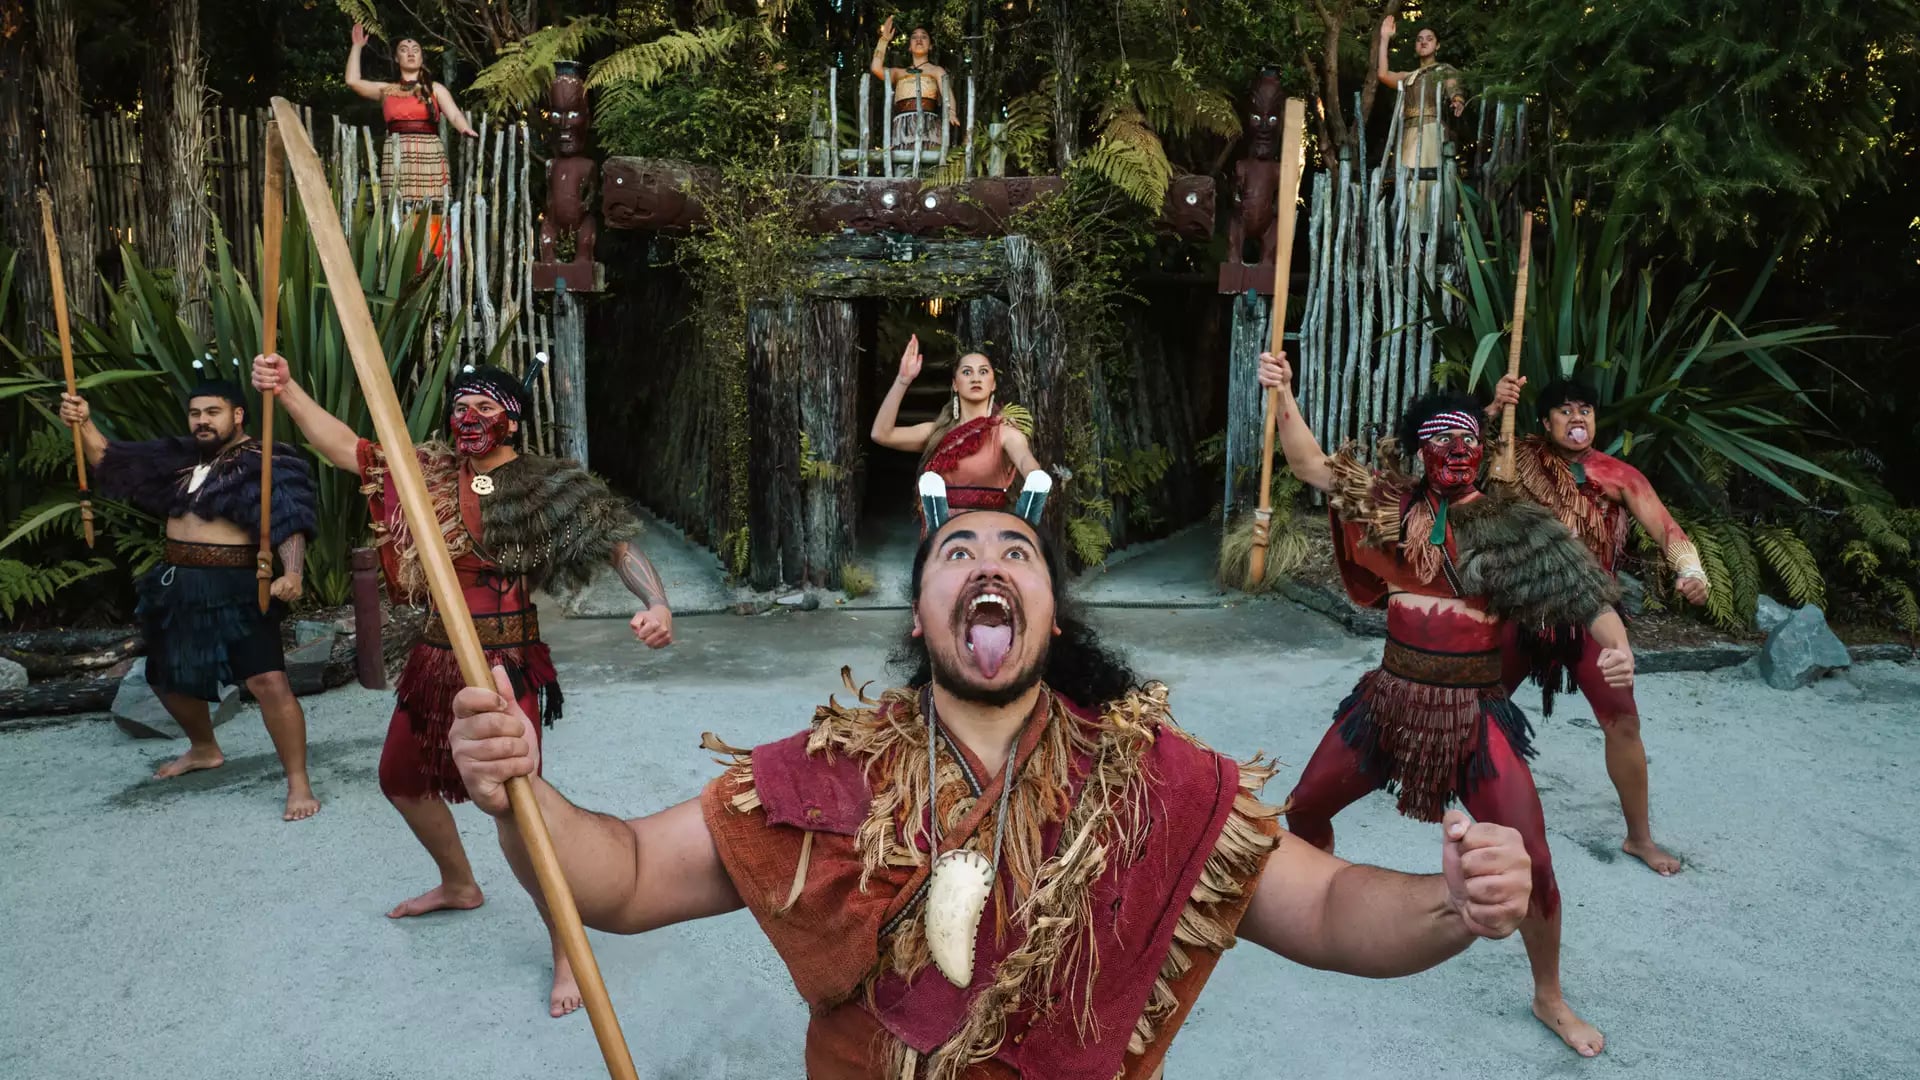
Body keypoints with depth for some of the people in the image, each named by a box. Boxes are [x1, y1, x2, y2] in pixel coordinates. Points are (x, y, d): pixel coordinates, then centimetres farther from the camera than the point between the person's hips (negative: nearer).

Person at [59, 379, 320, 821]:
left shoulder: (264, 464, -11)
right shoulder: (178, 456, 12)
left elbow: (290, 521, -23)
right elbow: (110, 462, 19)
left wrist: (292, 573, -39)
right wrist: (84, 424, 1)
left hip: (236, 588, -8)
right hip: (176, 585, 8)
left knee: (268, 681, -18)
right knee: (169, 675, 23)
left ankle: (299, 783, -11)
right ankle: (204, 749, 48)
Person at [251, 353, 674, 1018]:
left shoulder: (544, 485, -11)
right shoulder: (428, 472, 6)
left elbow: (616, 543, -17)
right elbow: (344, 447, 8)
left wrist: (656, 603, -34)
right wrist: (287, 390, -4)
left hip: (507, 665, -7)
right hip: (436, 659, 7)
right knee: (401, 778, 24)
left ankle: (567, 953, 8)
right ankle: (458, 885, 49)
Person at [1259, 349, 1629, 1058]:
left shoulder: (1511, 526, -6)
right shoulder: (1392, 506, 1)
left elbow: (1585, 593, -10)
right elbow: (1310, 464, -1)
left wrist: (1616, 647, -30)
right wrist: (1283, 396, -14)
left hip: (1474, 713, -2)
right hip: (1390, 700, 3)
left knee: (1531, 864, -4)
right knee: (1302, 812, 10)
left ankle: (1550, 999, 23)